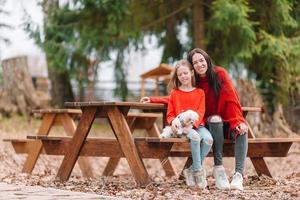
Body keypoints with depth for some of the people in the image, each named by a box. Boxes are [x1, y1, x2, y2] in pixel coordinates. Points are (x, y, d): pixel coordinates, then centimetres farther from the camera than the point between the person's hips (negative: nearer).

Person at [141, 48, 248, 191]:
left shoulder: (220, 74, -5)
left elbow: (231, 99, -10)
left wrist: (238, 121, -23)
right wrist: (153, 100, 0)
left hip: (227, 123, 0)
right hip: (210, 124, 0)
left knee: (242, 131, -32)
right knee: (215, 120, -34)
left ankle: (238, 175, -38)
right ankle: (218, 169, -33)